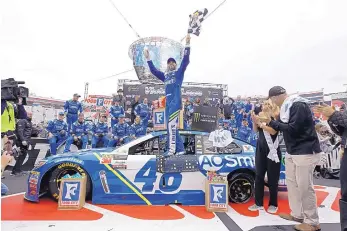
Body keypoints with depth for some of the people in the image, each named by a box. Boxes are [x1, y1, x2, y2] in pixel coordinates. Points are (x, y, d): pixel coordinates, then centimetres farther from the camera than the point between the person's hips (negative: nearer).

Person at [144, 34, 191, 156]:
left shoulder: (179, 72, 12)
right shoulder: (165, 76, 26)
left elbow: (185, 61, 0)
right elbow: (154, 71, 31)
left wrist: (187, 44, -7)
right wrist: (148, 59, 30)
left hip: (176, 101, -6)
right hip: (168, 103, 7)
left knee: (171, 124, -18)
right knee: (171, 127, 4)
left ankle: (172, 149, -16)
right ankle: (180, 149, 11)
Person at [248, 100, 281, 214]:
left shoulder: (276, 115, -6)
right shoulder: (261, 114, 9)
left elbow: (273, 131, -17)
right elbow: (255, 130, 6)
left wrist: (259, 123, -20)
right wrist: (254, 121, -11)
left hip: (272, 149, -5)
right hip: (260, 148, 5)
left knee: (272, 178, 4)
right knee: (258, 176, 8)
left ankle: (273, 204, 20)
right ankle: (258, 203, 18)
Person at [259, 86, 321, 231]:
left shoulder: (299, 105, -18)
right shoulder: (286, 107, 10)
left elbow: (293, 128, -24)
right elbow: (281, 127, 11)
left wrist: (270, 121, -20)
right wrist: (268, 122, 1)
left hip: (305, 152, -9)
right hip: (292, 151, 9)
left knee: (305, 187, -1)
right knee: (291, 183, 15)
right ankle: (297, 214, 30)